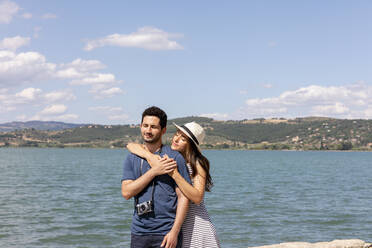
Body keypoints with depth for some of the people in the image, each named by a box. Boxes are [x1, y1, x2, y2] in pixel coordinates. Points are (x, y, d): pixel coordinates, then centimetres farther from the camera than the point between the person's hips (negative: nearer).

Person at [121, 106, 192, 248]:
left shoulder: (174, 157, -1)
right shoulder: (131, 159, 10)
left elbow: (183, 197, -5)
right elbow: (126, 192, -3)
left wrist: (174, 232, -13)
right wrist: (154, 172, -12)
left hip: (166, 233, -3)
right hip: (138, 232, 3)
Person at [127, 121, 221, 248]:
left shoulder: (198, 163, -8)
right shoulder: (166, 158, 5)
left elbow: (197, 197, -21)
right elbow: (131, 146, 5)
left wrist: (175, 174, -27)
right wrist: (151, 157, -14)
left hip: (196, 224, -4)